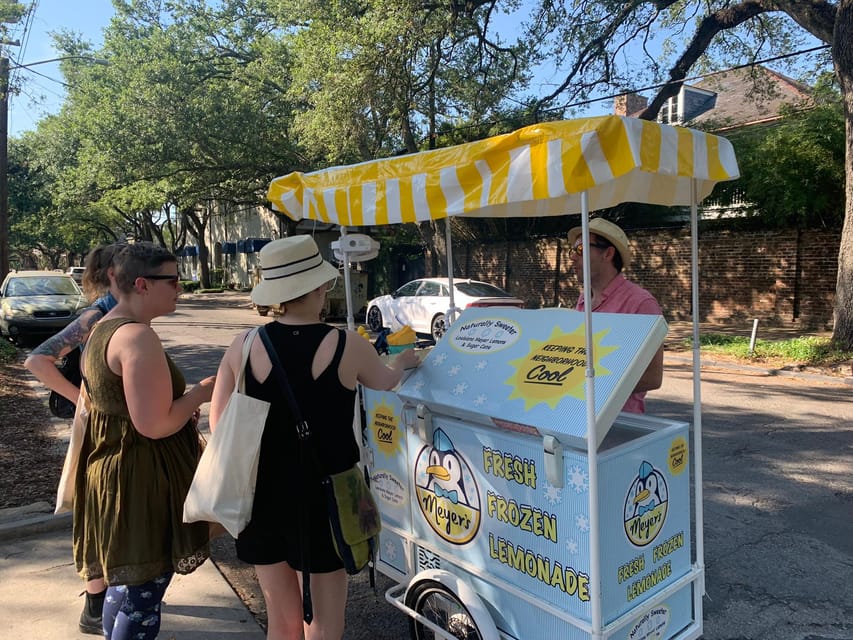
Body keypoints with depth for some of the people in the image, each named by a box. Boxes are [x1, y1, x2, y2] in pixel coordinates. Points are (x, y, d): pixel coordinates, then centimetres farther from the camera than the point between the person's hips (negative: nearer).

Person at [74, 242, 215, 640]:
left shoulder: (103, 328, 10)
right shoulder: (138, 336, -23)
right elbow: (154, 425, -27)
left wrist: (182, 406, 13)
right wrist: (199, 394, -13)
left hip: (110, 469, 11)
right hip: (140, 478, -10)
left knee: (124, 583, 27)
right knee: (143, 598, 5)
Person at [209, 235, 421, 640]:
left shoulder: (244, 346, -7)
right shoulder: (347, 347, -12)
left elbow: (218, 425, 0)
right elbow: (385, 382, 9)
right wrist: (402, 363, 31)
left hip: (265, 497, 3)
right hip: (325, 497, -2)